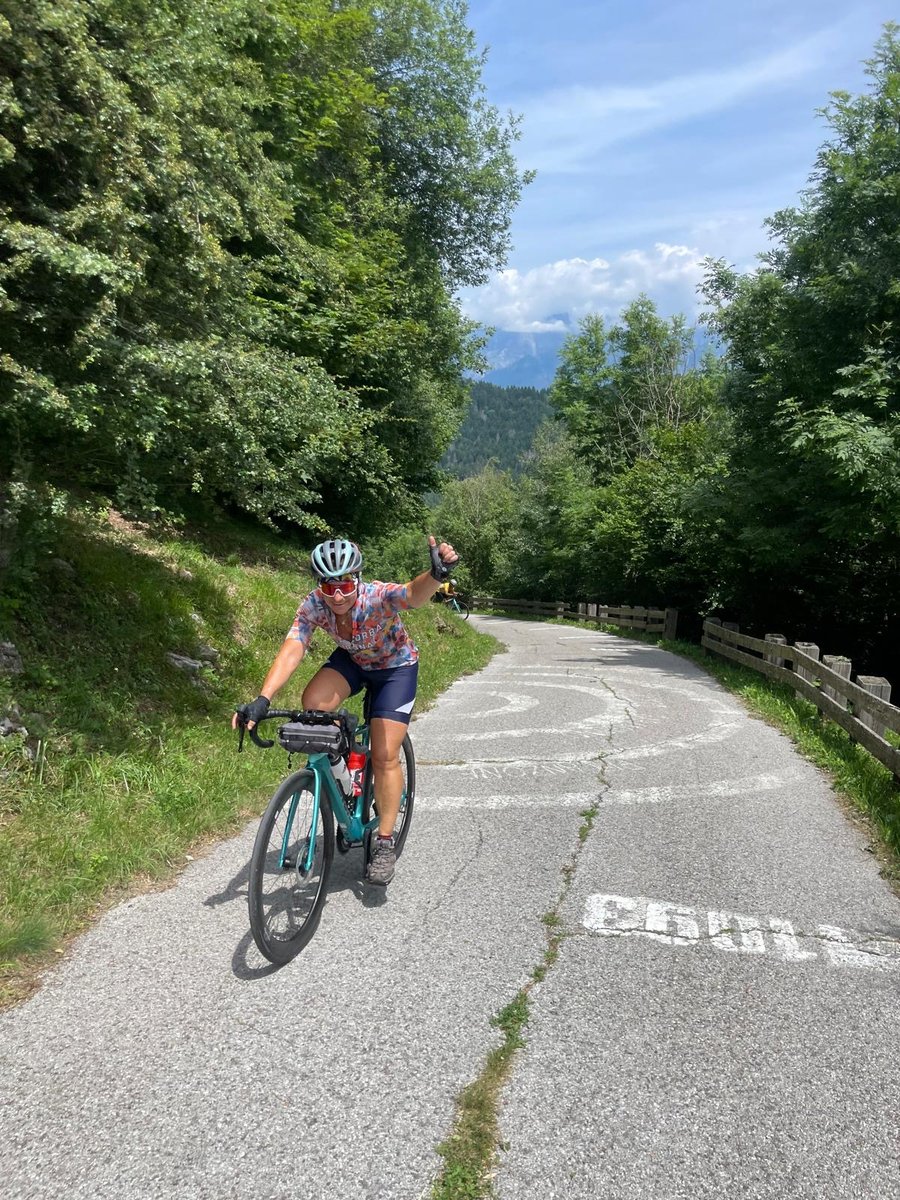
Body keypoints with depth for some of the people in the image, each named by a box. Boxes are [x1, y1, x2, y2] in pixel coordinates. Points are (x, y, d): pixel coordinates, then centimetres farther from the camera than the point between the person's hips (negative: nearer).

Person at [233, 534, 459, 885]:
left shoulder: (378, 597, -35)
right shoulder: (314, 605, -26)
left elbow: (413, 594, -56)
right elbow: (291, 650, -36)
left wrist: (437, 574, -79)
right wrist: (262, 700, -50)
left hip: (396, 666, -3)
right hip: (352, 660, 3)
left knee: (384, 757, -11)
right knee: (313, 701, -27)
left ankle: (384, 843, 6)